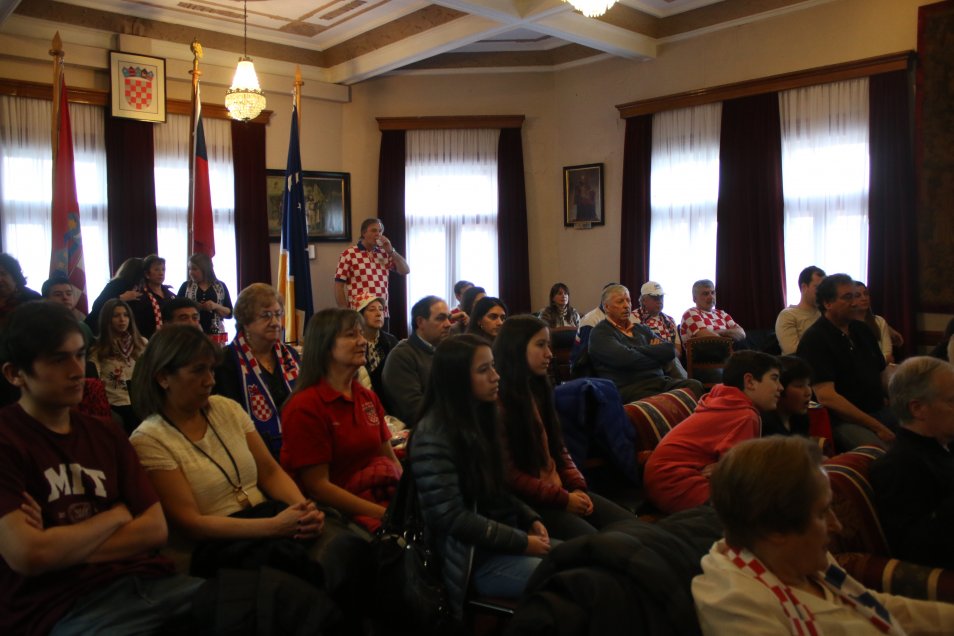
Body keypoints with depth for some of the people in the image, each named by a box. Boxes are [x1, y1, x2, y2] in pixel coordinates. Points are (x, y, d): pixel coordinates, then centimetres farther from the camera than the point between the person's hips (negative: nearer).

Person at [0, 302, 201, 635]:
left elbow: (156, 529, 9)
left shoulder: (106, 434, 16)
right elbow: (28, 556, -14)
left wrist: (62, 546, -4)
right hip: (65, 606, -6)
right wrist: (116, 516, 2)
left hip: (144, 580, 6)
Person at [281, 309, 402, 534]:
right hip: (334, 511, -7)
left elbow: (391, 461, 13)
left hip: (379, 497, 7)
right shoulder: (305, 406, -9)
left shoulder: (368, 398, 15)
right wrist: (387, 514, -17)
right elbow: (317, 486, -12)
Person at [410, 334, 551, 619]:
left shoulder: (480, 417, 7)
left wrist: (530, 520, -1)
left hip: (503, 536, 9)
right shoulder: (433, 436, -21)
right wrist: (521, 542, -19)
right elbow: (451, 517, -23)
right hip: (473, 556, -8)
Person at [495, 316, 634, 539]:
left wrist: (577, 487, 0)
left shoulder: (538, 390, 12)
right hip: (527, 502, -8)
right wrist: (562, 498, -16)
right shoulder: (497, 404, -16)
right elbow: (508, 474, -18)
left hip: (561, 489, 8)